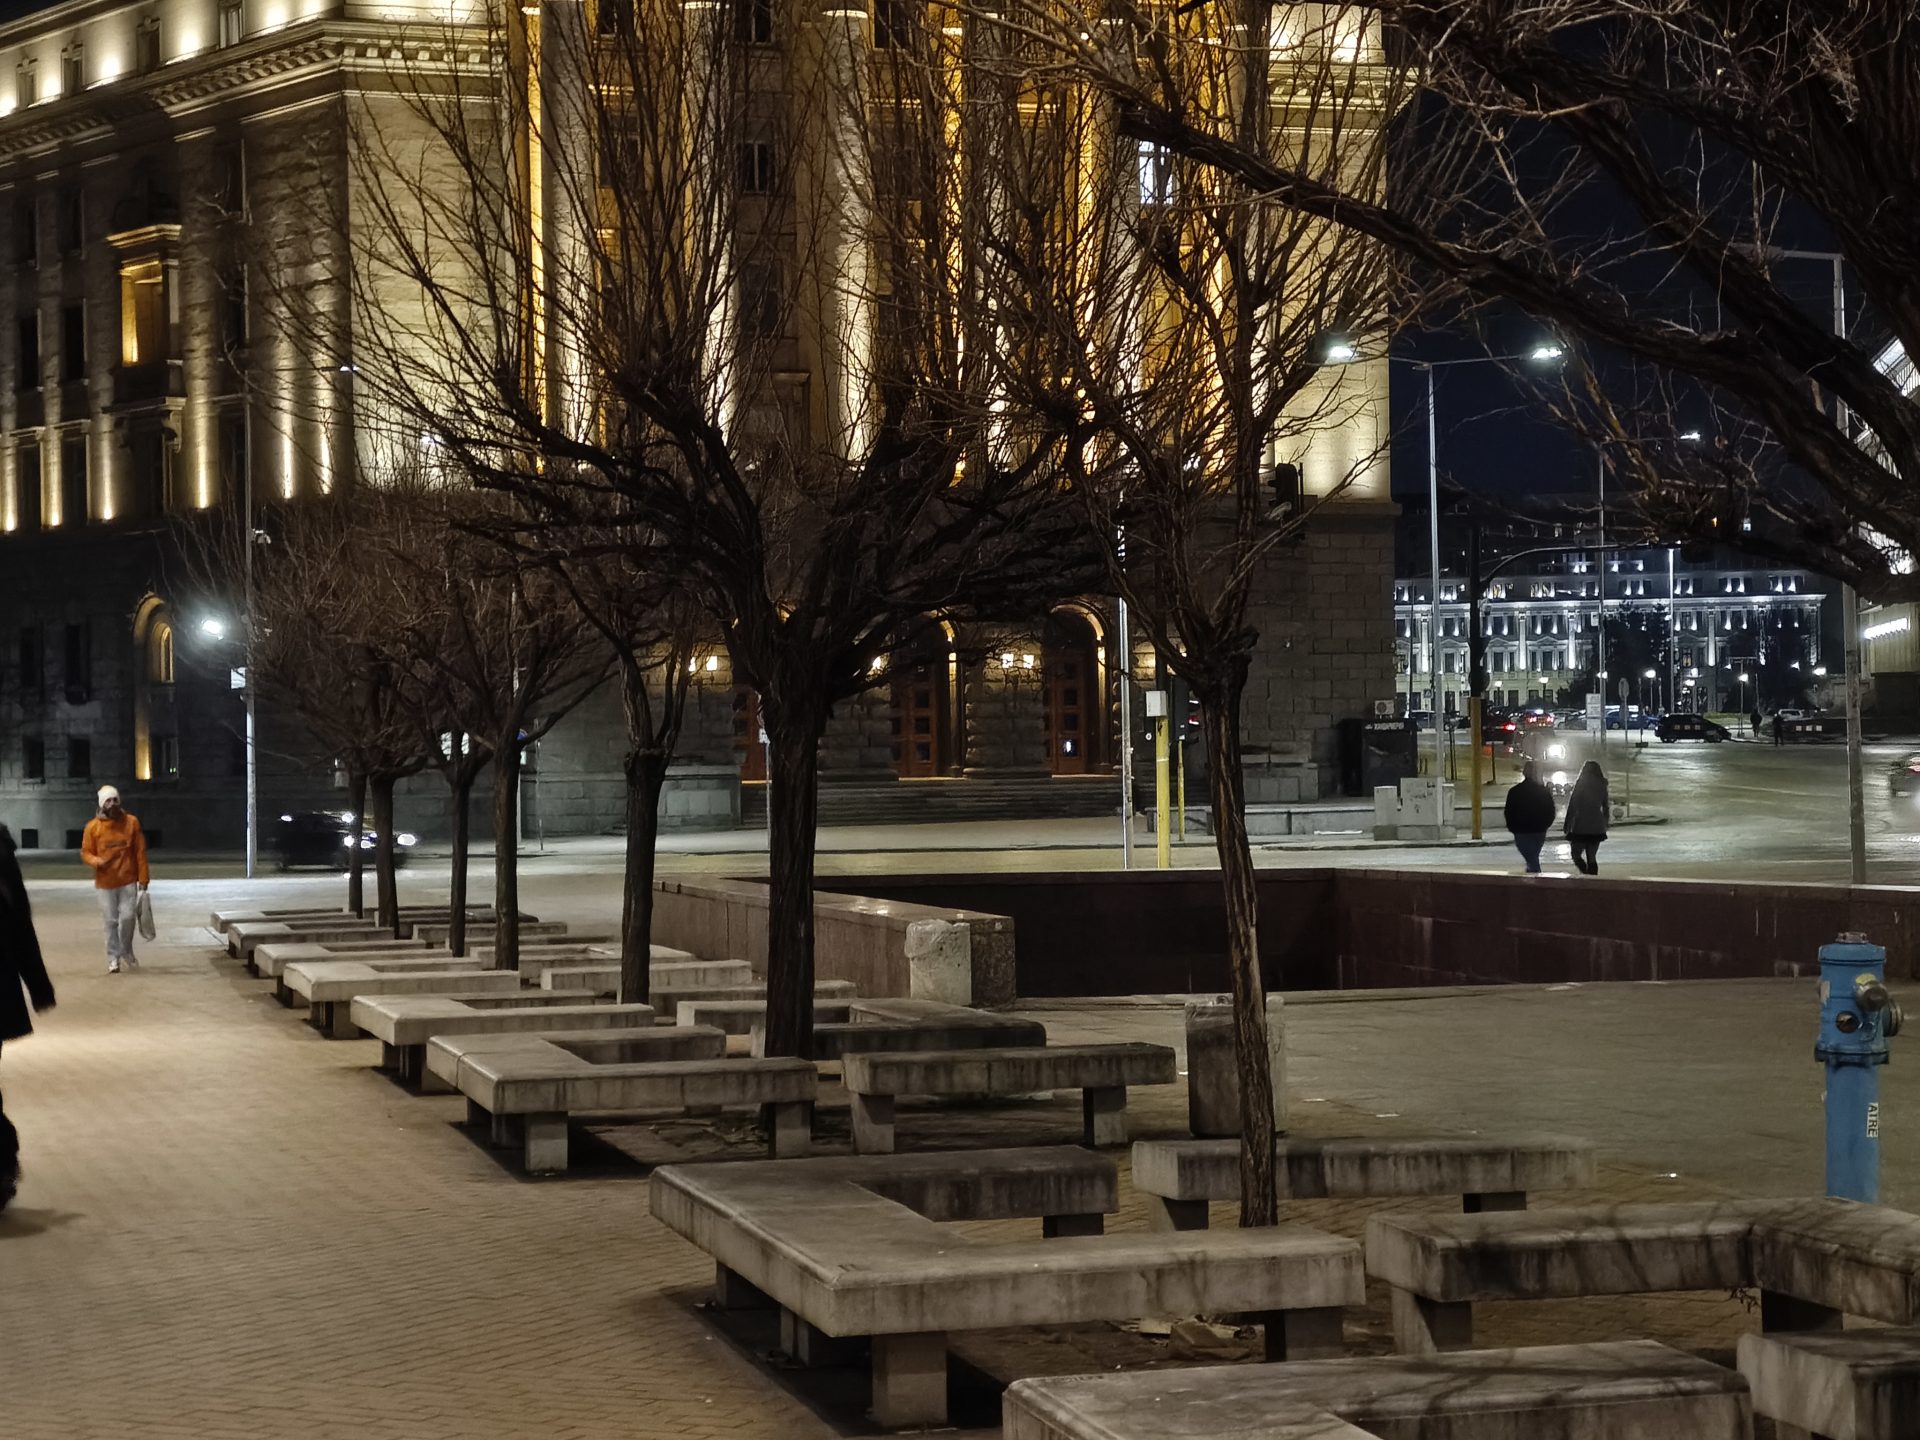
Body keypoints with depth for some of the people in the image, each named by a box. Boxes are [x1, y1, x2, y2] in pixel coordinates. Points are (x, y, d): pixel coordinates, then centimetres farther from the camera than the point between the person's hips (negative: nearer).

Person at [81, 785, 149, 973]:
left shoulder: (131, 822, -1)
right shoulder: (93, 827, -3)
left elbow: (140, 852, 1)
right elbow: (86, 852, 4)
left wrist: (143, 879, -2)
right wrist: (96, 861, -19)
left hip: (128, 881, 0)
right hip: (106, 883, 0)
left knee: (127, 917, -4)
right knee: (111, 921, 3)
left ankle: (127, 952, 20)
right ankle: (113, 958, 12)